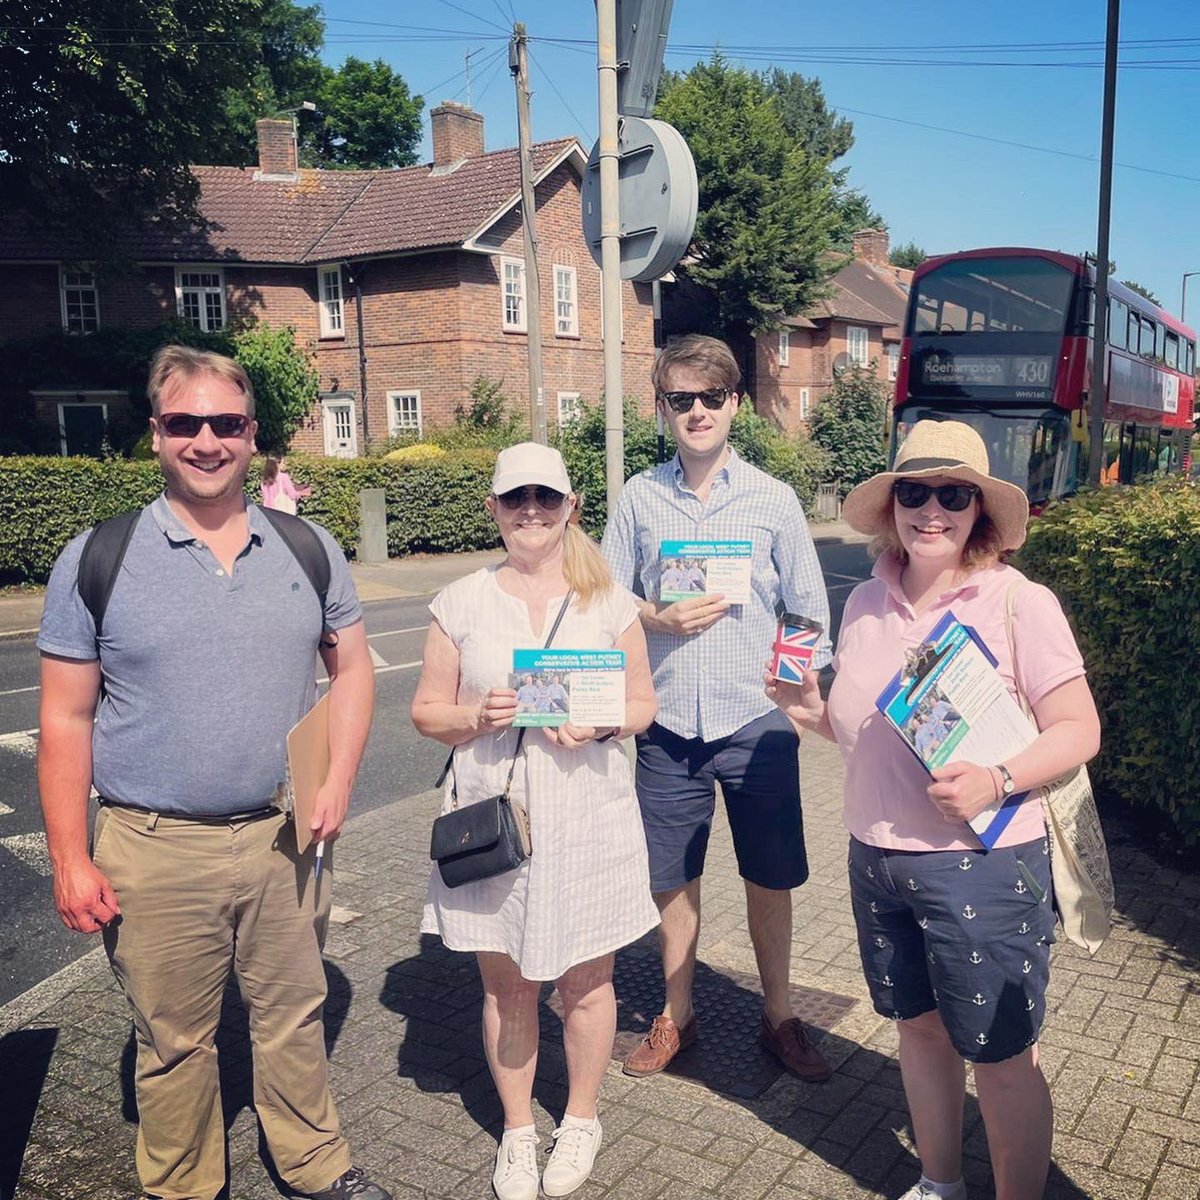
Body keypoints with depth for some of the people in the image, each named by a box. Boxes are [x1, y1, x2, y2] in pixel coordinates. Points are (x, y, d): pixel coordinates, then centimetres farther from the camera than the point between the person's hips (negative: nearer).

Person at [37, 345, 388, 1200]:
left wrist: (338, 779, -4)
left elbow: (351, 665, 8)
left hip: (283, 836, 2)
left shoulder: (309, 549, 1)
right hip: (155, 850, -2)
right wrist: (71, 861, -5)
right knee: (174, 1042, 14)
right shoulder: (96, 561, -5)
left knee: (295, 1015, 17)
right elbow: (66, 720, -3)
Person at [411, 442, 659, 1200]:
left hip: (587, 814, 0)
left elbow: (642, 703, 5)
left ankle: (581, 1121, 36)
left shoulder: (608, 601, 2)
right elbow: (427, 711, 4)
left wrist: (600, 724, -15)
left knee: (585, 980, 12)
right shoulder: (462, 602, 2)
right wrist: (476, 717, -16)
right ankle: (517, 1131, 33)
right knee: (505, 984, 11)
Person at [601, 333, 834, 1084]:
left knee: (770, 878, 10)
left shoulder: (773, 499, 1)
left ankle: (778, 1016, 31)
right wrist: (659, 619, -12)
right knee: (673, 877, 12)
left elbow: (808, 611, 5)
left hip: (757, 720, -1)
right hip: (669, 720, 1)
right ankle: (677, 1015, 33)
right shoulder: (640, 497, 3)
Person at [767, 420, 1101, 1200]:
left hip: (983, 864, -5)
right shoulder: (866, 603, 4)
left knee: (1002, 1060, 8)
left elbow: (1079, 730, -12)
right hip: (877, 857, 6)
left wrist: (998, 779, -26)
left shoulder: (1020, 603, -12)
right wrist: (811, 711, -5)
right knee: (919, 1027, 22)